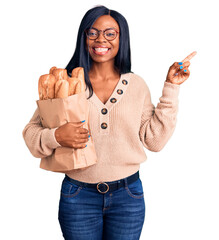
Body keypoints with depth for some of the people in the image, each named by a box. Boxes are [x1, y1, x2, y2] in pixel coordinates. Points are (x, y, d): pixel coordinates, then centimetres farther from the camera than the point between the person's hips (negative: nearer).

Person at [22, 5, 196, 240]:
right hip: (78, 196, -1)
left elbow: (154, 140, -3)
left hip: (128, 196, 2)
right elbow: (30, 132, -1)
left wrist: (170, 89, -4)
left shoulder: (137, 85, 1)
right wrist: (56, 137, -22)